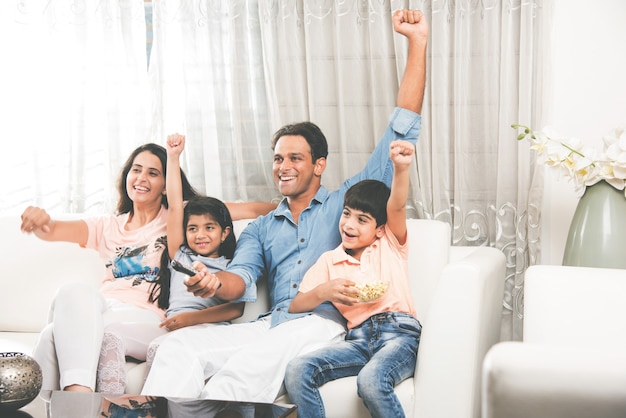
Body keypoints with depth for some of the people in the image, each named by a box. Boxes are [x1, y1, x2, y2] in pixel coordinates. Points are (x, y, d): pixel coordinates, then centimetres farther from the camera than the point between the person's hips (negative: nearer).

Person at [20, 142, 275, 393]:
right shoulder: (108, 226, 24)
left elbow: (244, 210, 7)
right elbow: (53, 230, 7)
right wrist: (40, 219, -15)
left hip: (146, 316, -3)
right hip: (102, 308, 4)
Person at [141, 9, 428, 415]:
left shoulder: (348, 201, 16)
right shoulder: (261, 228, 29)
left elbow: (402, 130, 11)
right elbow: (242, 275, 10)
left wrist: (418, 42, 8)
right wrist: (217, 282, -18)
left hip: (328, 322, -4)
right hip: (271, 323, 5)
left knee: (253, 363, -36)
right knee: (180, 344, -21)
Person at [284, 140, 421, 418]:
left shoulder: (390, 245, 15)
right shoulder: (329, 261, 20)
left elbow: (396, 207, -5)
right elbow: (294, 307, 14)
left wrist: (401, 168, -23)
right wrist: (323, 292, -7)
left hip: (400, 332, -3)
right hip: (358, 339, 3)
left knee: (371, 380, -35)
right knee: (296, 371, -24)